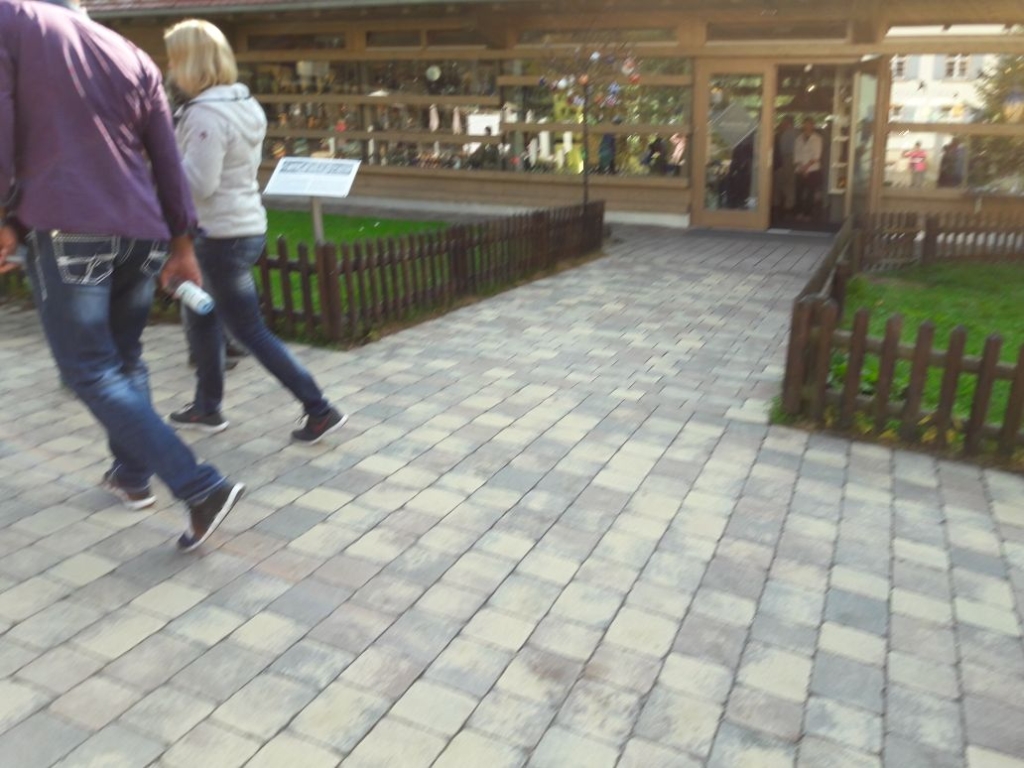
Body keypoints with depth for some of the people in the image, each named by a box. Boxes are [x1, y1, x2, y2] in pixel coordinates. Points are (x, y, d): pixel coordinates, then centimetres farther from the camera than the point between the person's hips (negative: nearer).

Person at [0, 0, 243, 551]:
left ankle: (201, 488, -12)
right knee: (125, 360, 19)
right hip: (141, 231, 6)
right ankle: (131, 476, 30)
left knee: (92, 373, -3)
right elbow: (167, 161, 13)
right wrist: (182, 243, 17)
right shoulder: (134, 57, 17)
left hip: (66, 228, -6)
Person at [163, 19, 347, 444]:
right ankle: (207, 408, 31)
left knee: (250, 332, 0)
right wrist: (179, 149, 11)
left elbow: (199, 184, -22)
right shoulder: (245, 103, 9)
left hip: (224, 235, -10)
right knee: (201, 316, 20)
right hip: (248, 225, 10)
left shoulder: (205, 113, -20)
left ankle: (320, 410, 4)